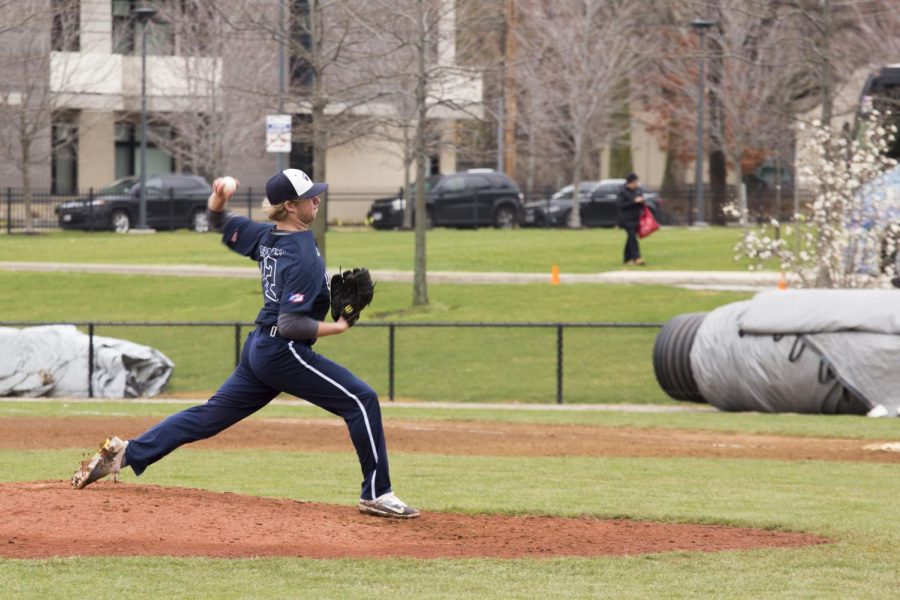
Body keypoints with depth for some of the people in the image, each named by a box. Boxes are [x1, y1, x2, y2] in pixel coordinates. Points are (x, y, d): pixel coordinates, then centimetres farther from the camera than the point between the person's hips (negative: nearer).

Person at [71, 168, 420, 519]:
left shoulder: (266, 237, 7)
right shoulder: (303, 256, -20)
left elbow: (219, 222, 21)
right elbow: (290, 324, -25)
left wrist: (218, 198, 1)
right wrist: (337, 328, -16)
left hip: (257, 349, 9)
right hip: (284, 353, -9)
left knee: (210, 415, 15)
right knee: (362, 400, -7)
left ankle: (126, 454, 14)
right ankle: (376, 494, -8)